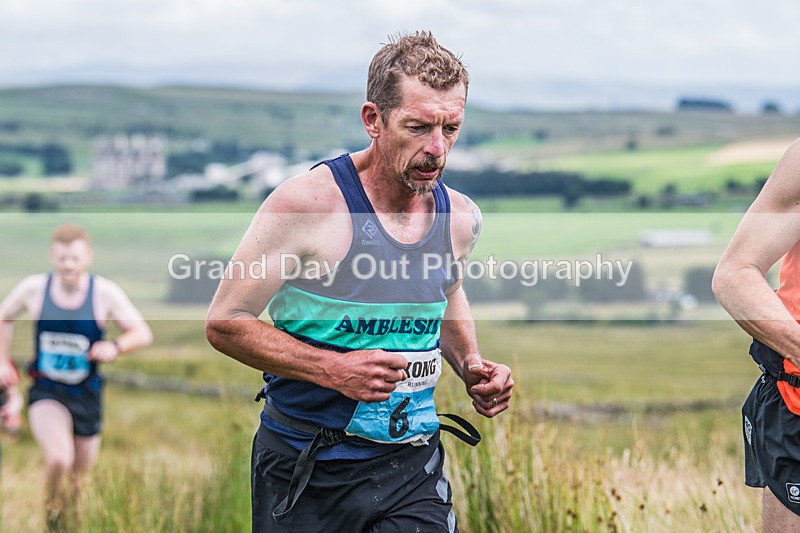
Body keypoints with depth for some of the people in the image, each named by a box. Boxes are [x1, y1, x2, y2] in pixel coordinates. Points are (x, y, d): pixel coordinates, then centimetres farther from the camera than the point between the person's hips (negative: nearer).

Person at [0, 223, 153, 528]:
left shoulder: (105, 293, -10)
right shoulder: (34, 289, -8)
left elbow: (143, 334, -7)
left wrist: (116, 347, -26)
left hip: (86, 395, 2)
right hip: (46, 391, -1)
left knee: (78, 477, 13)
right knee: (59, 459, -27)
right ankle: (52, 514, 3)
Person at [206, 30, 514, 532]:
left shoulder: (460, 217, 2)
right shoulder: (307, 203, -15)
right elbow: (225, 322, -11)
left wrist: (472, 367, 4)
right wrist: (334, 369, -21)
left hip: (413, 466, 3)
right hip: (306, 469, -3)